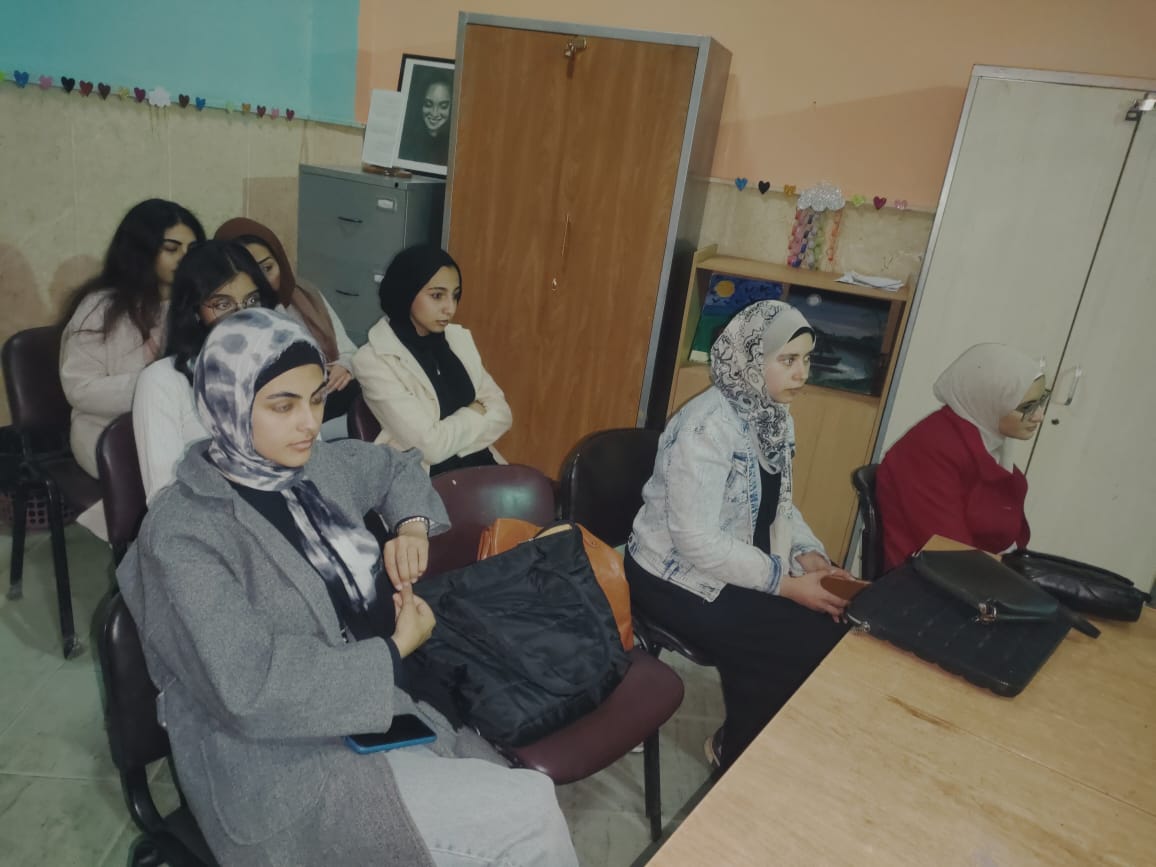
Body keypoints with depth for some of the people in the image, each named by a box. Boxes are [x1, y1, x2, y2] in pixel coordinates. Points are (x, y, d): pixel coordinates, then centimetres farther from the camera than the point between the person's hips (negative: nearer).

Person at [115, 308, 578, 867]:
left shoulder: (319, 467, 3)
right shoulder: (182, 532, -17)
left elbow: (397, 467, 24)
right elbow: (252, 693, -24)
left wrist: (412, 527, 3)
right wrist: (395, 651, -15)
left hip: (379, 707, 6)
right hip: (284, 764, -6)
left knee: (527, 802, -12)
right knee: (527, 818, -18)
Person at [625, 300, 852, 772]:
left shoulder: (774, 416, 3)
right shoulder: (708, 426, -25)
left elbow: (779, 504, 14)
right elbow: (697, 541, -28)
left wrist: (808, 553, -5)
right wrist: (787, 584, -24)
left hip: (740, 569, 9)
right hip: (678, 576, -8)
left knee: (834, 628, -6)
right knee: (813, 646, -16)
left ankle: (741, 737, 17)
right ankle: (739, 750, 12)